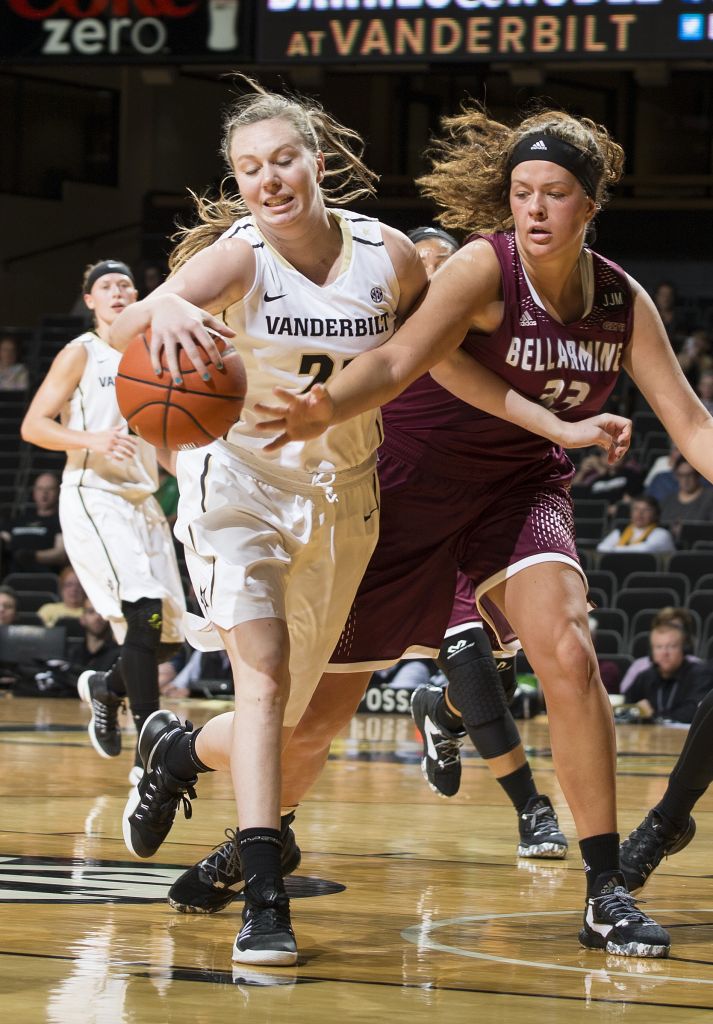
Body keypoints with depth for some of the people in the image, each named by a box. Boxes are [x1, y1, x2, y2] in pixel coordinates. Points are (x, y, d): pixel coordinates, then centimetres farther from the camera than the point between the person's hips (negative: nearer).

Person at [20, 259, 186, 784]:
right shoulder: (81, 354, -2)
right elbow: (33, 426, -8)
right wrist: (90, 441, -24)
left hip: (143, 500, 7)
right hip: (94, 498, -7)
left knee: (170, 633, 5)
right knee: (145, 613, -22)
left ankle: (105, 688, 36)